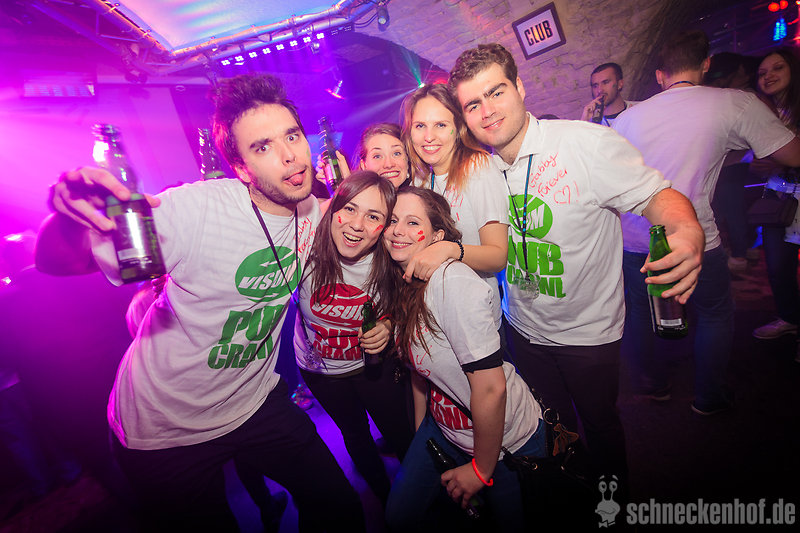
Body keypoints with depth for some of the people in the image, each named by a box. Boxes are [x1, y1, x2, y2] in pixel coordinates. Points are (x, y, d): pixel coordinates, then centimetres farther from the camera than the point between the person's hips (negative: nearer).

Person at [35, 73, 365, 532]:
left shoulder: (313, 211, -9)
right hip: (164, 430, -4)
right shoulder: (194, 209, -26)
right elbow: (56, 262, -20)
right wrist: (69, 215, -43)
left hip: (257, 404, 5)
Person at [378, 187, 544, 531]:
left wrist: (481, 470, -15)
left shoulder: (452, 282, -30)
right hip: (444, 426, 7)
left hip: (506, 439, -6)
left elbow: (491, 388, -28)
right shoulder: (400, 285, -3)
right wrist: (420, 432, 14)